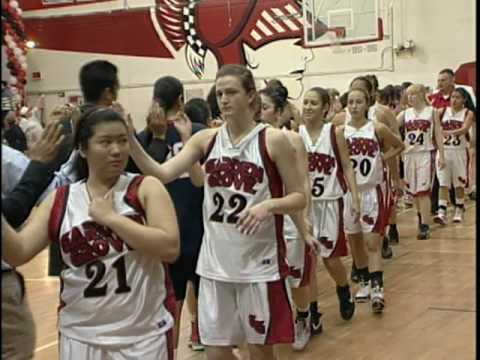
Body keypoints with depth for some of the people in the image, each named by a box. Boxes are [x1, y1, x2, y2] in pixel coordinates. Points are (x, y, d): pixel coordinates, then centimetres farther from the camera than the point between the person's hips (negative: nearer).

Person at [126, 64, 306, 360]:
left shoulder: (273, 140, -7)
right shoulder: (206, 139, 4)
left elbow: (299, 198, -5)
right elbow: (162, 173, -6)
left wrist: (268, 206, -23)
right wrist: (130, 138, -18)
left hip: (260, 261, -3)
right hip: (215, 260, 4)